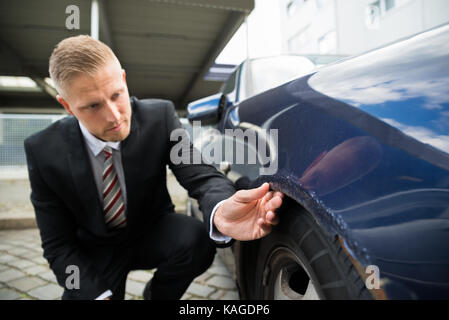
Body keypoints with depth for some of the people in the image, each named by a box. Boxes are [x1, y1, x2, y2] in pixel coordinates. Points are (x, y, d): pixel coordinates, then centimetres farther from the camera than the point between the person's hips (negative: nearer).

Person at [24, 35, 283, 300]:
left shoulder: (160, 117, -20)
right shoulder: (43, 152, -19)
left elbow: (201, 175, -25)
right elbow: (58, 246, -12)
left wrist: (220, 213, -49)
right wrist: (100, 295, -26)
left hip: (154, 234, 1)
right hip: (95, 252, 0)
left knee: (196, 240, -28)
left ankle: (156, 295, 3)